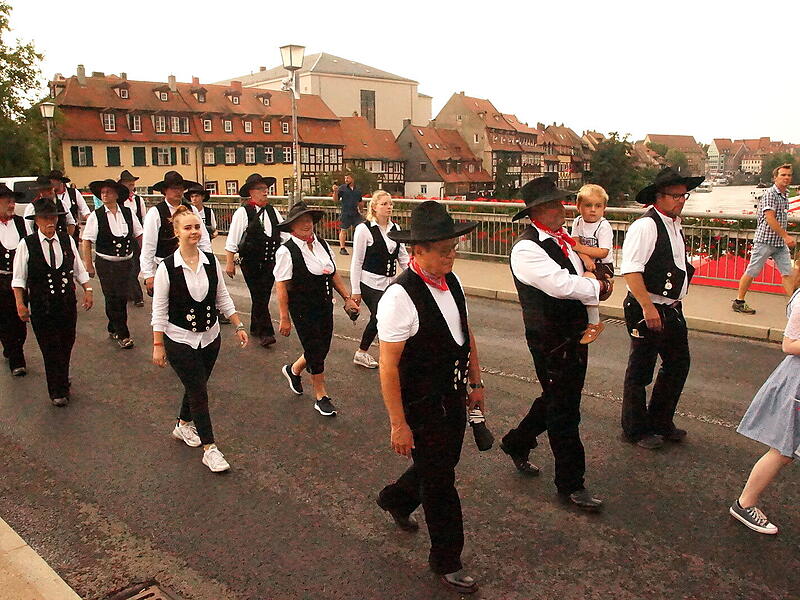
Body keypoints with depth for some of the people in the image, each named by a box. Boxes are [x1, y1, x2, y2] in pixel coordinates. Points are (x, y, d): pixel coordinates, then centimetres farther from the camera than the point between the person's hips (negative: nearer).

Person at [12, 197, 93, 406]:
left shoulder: (67, 240, 2)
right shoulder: (27, 245, -7)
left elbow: (79, 269, 10)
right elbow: (19, 279, -3)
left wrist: (87, 289, 0)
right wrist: (20, 303, -9)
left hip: (67, 303, 3)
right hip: (41, 306, -3)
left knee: (66, 345, 14)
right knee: (50, 348, 2)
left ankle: (62, 383, 38)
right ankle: (58, 392, 18)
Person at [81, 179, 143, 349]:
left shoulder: (128, 213, 3)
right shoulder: (96, 216, -5)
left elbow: (139, 236, 11)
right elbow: (87, 242, -6)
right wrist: (89, 266, -9)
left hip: (126, 262, 3)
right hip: (105, 263, -3)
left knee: (122, 297, 10)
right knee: (112, 298, -1)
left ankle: (113, 329, 30)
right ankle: (122, 335, 10)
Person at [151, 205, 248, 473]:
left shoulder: (211, 261, -3)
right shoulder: (167, 267, -15)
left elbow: (223, 298, 6)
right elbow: (159, 310, -9)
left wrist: (239, 326, 3)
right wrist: (158, 346, -8)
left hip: (210, 337, 5)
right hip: (180, 340, -5)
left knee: (197, 387, 19)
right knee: (199, 392, -3)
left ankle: (183, 425, 46)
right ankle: (209, 449, 9)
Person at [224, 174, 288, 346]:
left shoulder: (273, 212, 9)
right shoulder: (242, 212, -8)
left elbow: (285, 235, 13)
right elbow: (232, 241, -7)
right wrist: (229, 263, -8)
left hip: (270, 261, 5)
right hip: (251, 263, -5)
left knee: (263, 296, 12)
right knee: (259, 297, -4)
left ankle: (255, 328, 28)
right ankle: (266, 333, 2)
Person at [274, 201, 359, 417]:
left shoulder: (322, 244, 5)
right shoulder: (287, 251, -15)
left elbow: (333, 274, 12)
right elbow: (282, 286, -15)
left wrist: (347, 298, 7)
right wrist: (285, 318, -15)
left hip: (325, 306, 6)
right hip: (303, 310, -6)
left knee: (322, 348, 14)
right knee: (315, 350, 2)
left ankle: (294, 370, 43)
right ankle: (321, 397, 20)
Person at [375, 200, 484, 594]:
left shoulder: (452, 282, -1)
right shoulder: (400, 296, -26)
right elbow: (388, 367, -23)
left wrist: (475, 383, 15)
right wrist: (399, 425, -20)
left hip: (453, 398, 8)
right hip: (421, 406, -7)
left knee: (443, 463, 24)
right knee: (440, 484, 7)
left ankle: (395, 500, 53)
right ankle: (446, 561, 31)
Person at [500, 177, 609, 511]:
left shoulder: (562, 240, 10)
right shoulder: (527, 249, -18)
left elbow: (581, 280, 16)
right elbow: (561, 284, -28)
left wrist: (592, 285, -9)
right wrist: (597, 287, -10)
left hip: (575, 335, 9)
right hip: (551, 342, -9)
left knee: (559, 399, 22)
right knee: (563, 410, 3)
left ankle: (516, 444, 44)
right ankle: (570, 485, 19)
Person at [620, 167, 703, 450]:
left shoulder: (675, 225, 13)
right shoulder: (645, 226, -17)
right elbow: (631, 270, -24)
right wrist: (648, 308, -26)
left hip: (672, 309, 9)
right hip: (647, 310, -9)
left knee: (678, 365, 17)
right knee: (640, 371, 5)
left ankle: (661, 423, 34)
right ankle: (635, 430, 21)